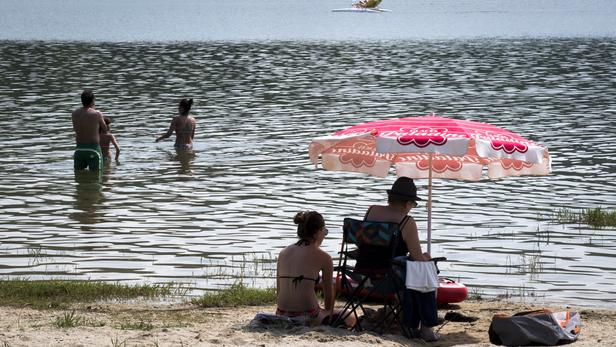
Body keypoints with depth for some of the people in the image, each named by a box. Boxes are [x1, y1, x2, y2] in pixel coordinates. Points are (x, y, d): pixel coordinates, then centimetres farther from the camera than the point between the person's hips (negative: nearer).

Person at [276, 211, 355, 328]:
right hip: (308, 317, -6)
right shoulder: (323, 257, -3)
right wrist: (328, 315, 26)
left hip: (282, 317, 6)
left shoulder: (283, 253, 10)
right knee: (350, 319, 18)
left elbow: (279, 291, 14)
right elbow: (329, 294, 8)